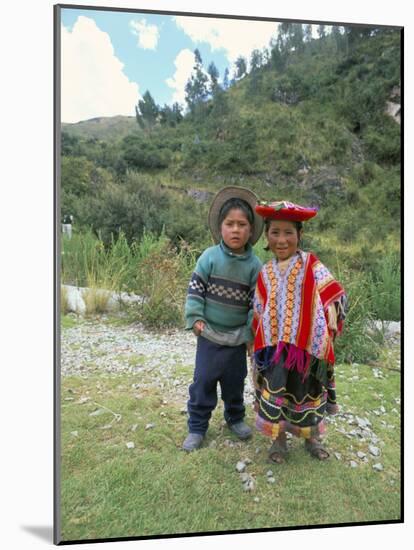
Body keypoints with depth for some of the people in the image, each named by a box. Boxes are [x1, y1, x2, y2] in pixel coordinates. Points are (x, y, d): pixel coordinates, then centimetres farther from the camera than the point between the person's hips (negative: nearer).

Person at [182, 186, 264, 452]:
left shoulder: (254, 265, -8)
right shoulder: (210, 257, -10)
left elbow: (256, 302, -3)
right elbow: (195, 289, -6)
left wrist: (251, 333, -3)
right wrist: (195, 318, -11)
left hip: (237, 335, 1)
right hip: (209, 332, -1)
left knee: (235, 380, 16)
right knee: (204, 380, 4)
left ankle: (235, 418, 39)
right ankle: (197, 427, 20)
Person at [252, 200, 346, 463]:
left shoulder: (312, 266, -4)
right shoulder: (266, 272, 3)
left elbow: (333, 293, -7)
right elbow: (260, 312, 9)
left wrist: (332, 319, -21)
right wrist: (260, 342, 7)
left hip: (308, 343, -1)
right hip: (275, 345, 1)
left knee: (309, 391, 16)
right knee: (275, 389, 3)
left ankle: (313, 438, 39)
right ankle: (278, 440, 26)